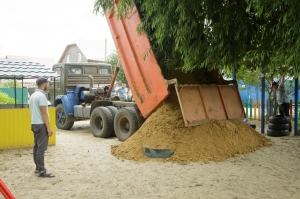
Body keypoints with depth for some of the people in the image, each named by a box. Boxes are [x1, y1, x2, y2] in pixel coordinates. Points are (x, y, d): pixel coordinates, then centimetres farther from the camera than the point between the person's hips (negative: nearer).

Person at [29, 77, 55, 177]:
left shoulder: (33, 95, 13)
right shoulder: (41, 96, -17)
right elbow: (44, 113, -21)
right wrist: (48, 127, -19)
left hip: (34, 124, 10)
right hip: (41, 125, -10)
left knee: (36, 146, 14)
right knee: (41, 148, -7)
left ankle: (38, 168, 21)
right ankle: (41, 171, -5)